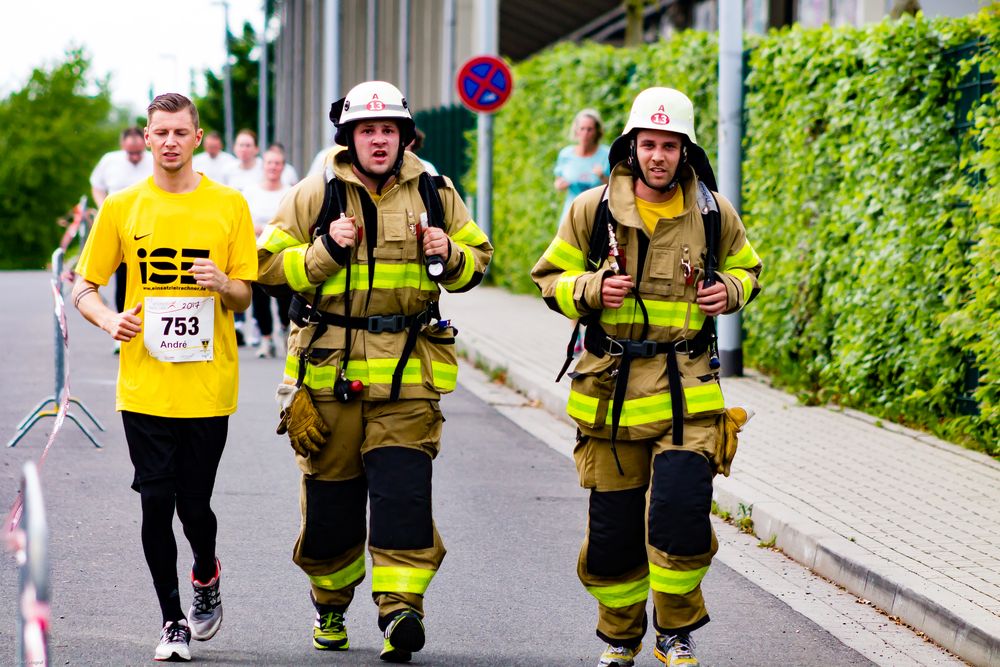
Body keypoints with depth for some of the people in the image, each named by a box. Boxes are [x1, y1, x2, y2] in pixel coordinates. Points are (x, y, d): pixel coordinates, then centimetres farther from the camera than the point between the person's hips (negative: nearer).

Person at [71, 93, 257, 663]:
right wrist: (109, 320, -11)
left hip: (207, 384, 0)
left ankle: (207, 577, 33)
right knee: (156, 502, -2)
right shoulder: (122, 208, 5)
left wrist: (223, 284, -16)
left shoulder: (229, 206, 4)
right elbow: (84, 287, 10)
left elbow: (244, 299, 7)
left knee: (194, 503, 1)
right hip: (144, 385, 1)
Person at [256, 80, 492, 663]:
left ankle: (401, 607, -17)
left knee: (403, 488, -13)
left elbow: (477, 259, 17)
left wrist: (448, 258, -5)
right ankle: (330, 604, 26)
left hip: (408, 373, 0)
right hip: (330, 370, 0)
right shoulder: (316, 195, 3)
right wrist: (326, 252, -12)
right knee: (331, 493, 7)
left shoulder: (435, 194, 8)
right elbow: (269, 264, 3)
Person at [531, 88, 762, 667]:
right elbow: (552, 278, 8)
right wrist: (591, 290, -12)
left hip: (688, 389, -1)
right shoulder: (593, 210, 1)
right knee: (612, 526, 7)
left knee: (680, 514, -15)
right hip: (611, 388, 1)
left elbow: (746, 268, 20)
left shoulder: (714, 213, 4)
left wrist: (730, 291, -2)